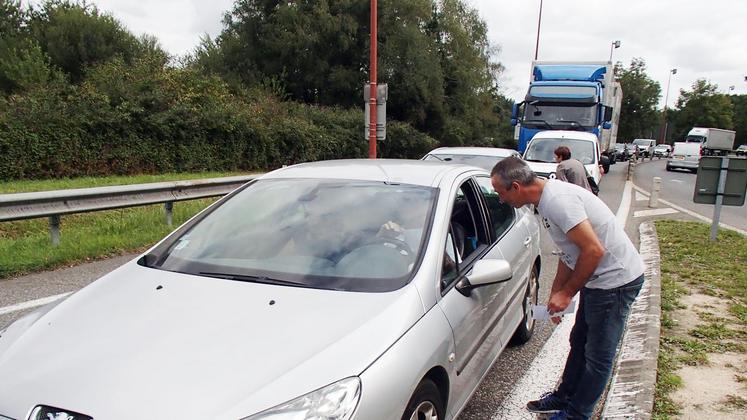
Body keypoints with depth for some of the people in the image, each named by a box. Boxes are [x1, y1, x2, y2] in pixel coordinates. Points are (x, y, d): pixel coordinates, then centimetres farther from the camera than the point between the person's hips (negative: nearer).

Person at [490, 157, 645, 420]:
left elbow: (594, 250, -28)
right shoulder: (546, 199, 6)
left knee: (598, 356, 5)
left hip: (616, 279, -10)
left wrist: (567, 292, -17)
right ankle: (565, 396, 39)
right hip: (597, 279, 10)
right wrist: (555, 294, 12)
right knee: (579, 342, 22)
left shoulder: (558, 200, -26)